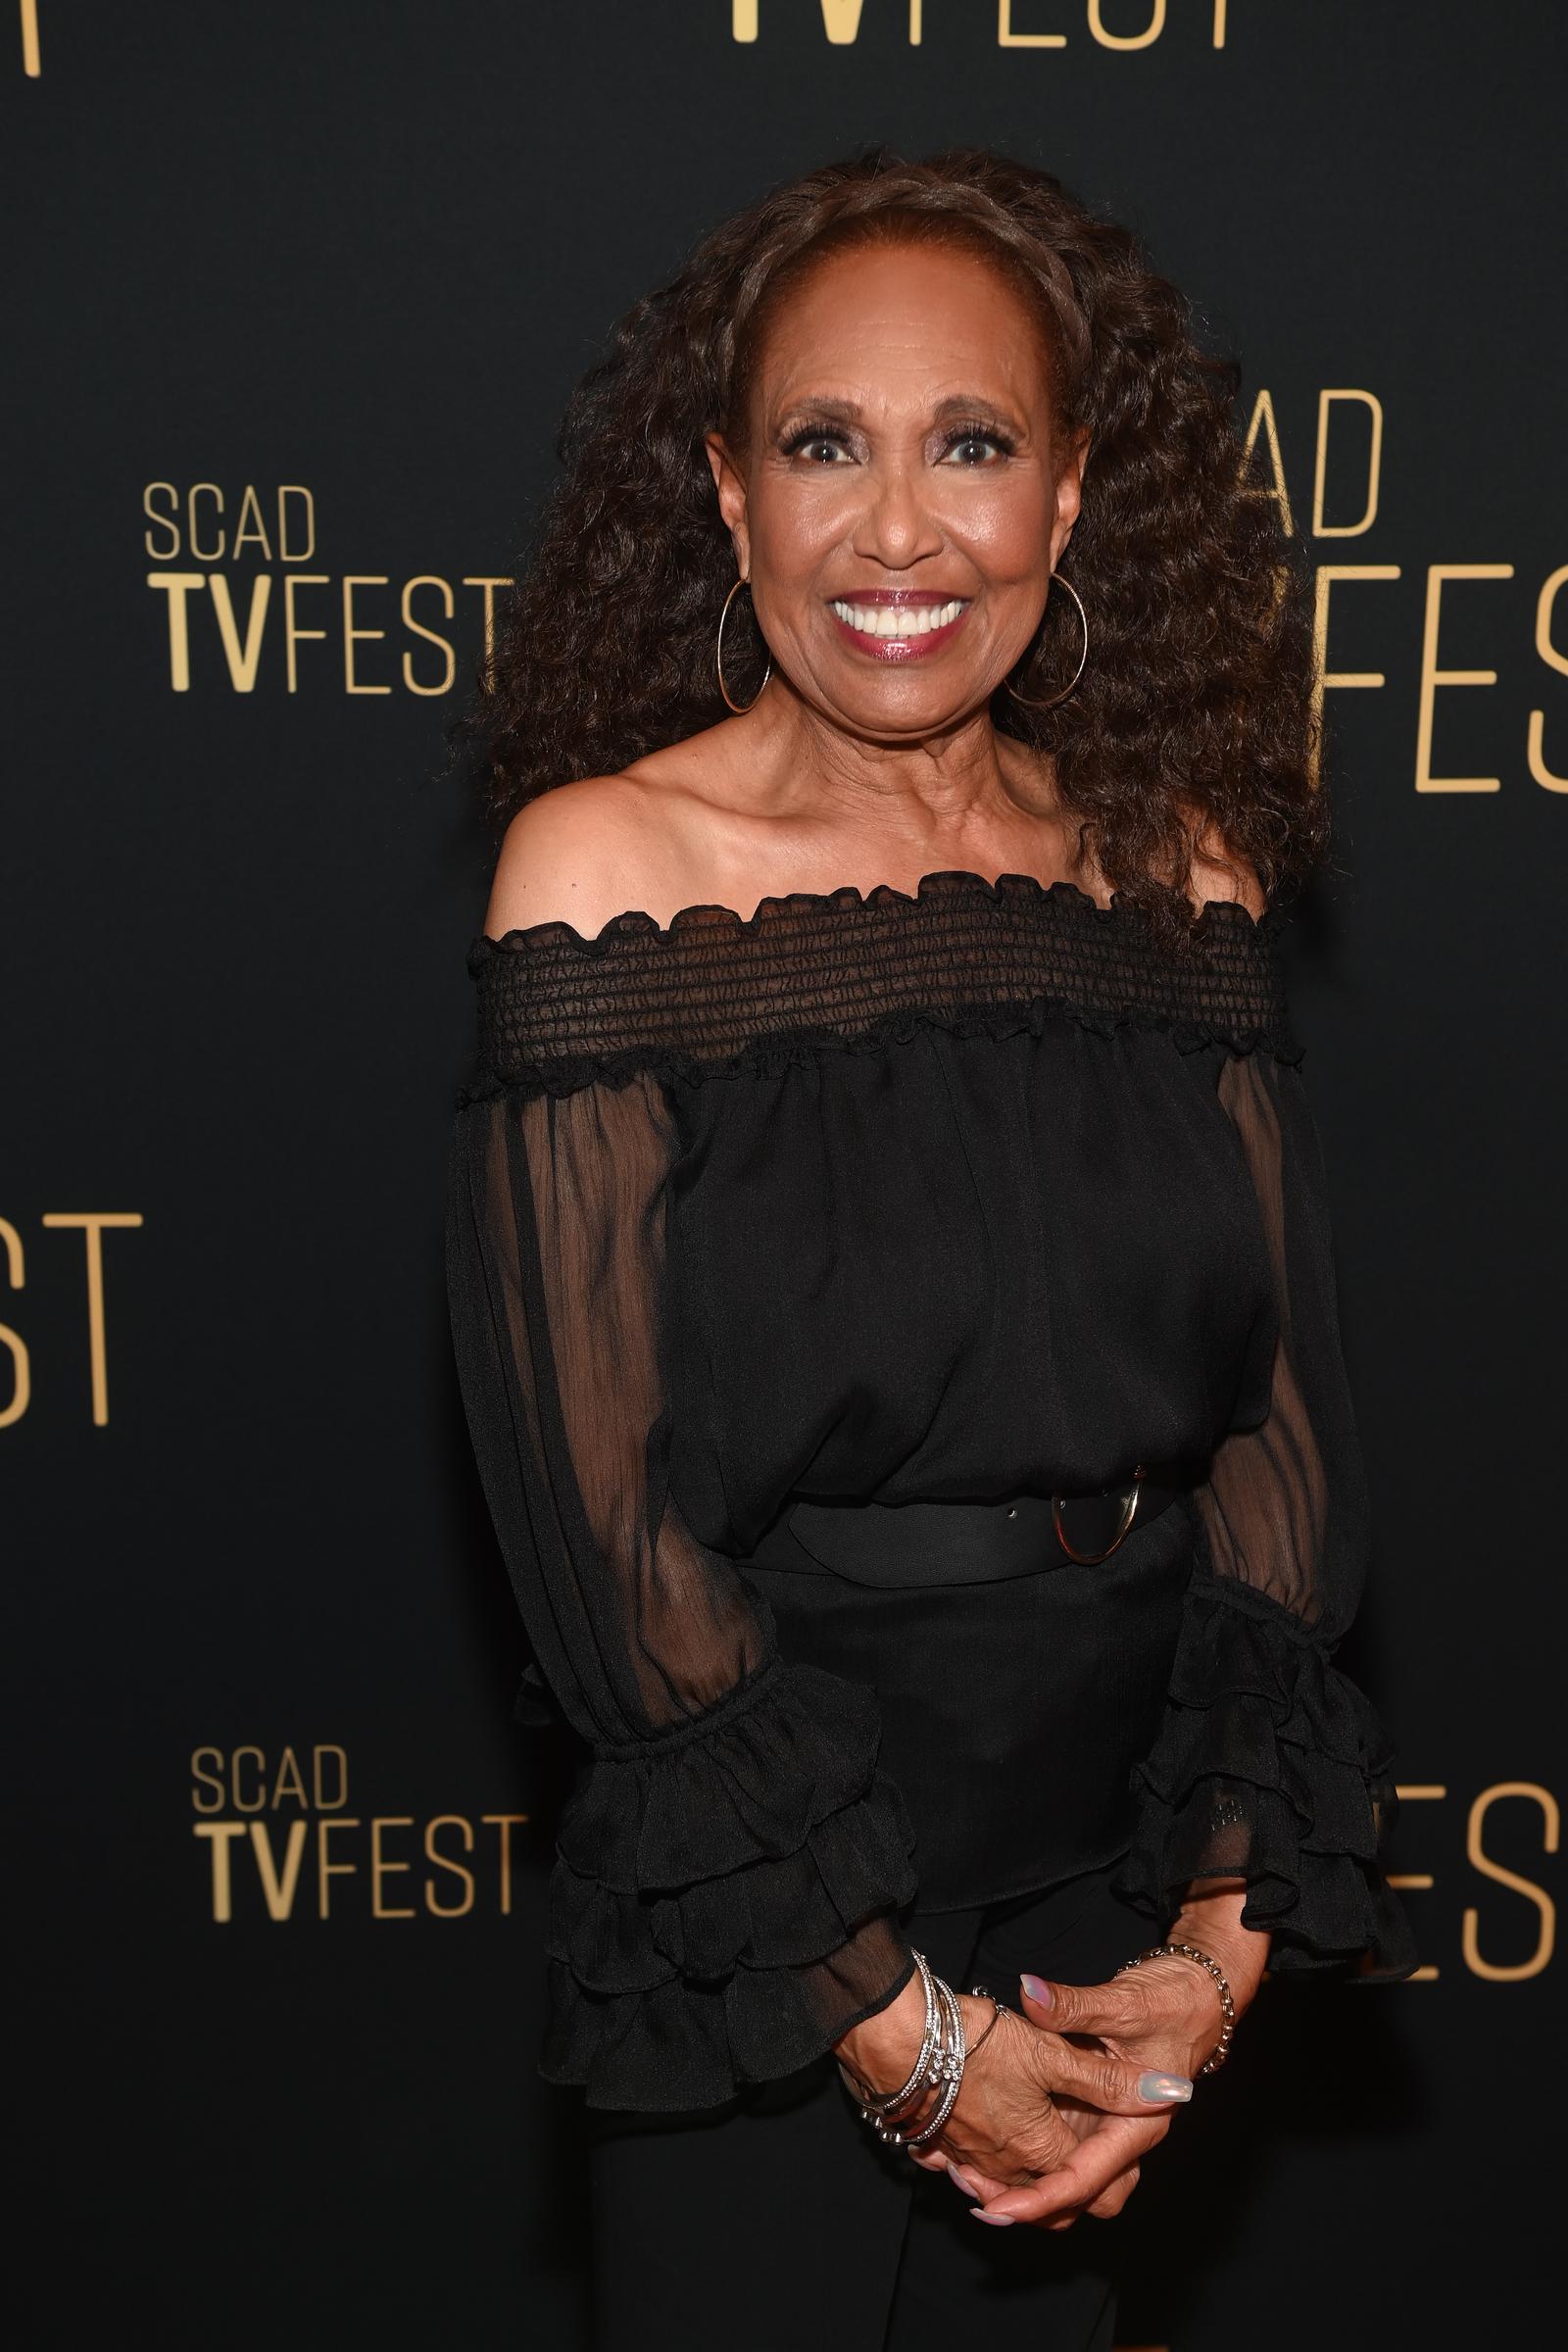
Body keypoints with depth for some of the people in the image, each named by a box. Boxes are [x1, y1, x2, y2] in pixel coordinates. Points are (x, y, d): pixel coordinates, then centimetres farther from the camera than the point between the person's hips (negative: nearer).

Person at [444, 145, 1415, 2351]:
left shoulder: (1176, 864, -3)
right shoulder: (610, 863, -13)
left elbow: (1284, 1418, -3)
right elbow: (602, 1502, -16)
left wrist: (1224, 1932, -10)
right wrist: (888, 2005, -15)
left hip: (1129, 1866, 4)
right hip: (755, 1893, -3)